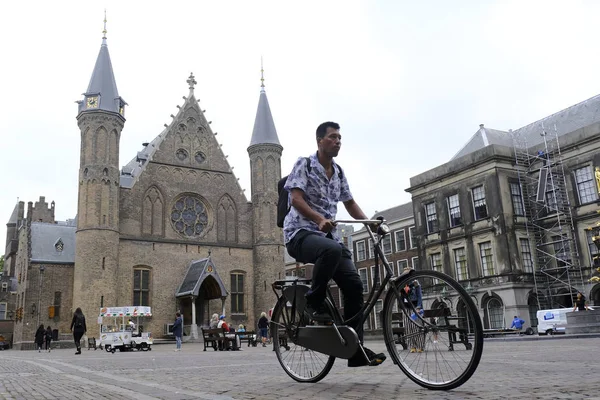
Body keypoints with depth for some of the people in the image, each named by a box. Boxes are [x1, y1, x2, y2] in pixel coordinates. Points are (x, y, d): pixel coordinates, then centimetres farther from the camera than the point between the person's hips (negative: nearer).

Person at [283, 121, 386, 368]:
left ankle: (356, 350, -1)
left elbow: (350, 204, 21)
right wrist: (319, 219, -33)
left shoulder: (338, 173, 16)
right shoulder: (304, 165, -4)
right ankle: (314, 302, -16)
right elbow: (296, 199, -16)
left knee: (354, 284, -10)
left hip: (327, 235, 7)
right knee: (333, 250, -40)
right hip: (300, 233, -6)